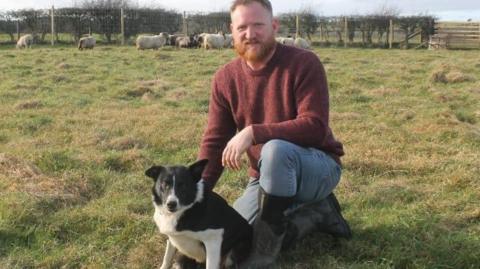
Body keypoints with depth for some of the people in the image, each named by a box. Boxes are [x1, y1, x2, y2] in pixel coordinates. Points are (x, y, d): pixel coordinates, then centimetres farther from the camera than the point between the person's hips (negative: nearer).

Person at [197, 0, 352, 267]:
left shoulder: (304, 63, -17)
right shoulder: (225, 78, -3)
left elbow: (315, 127, -27)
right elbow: (214, 143, -3)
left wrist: (253, 132, -35)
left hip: (318, 167, -5)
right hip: (267, 177, 6)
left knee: (276, 149, -38)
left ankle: (267, 244, -19)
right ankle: (315, 211, 6)